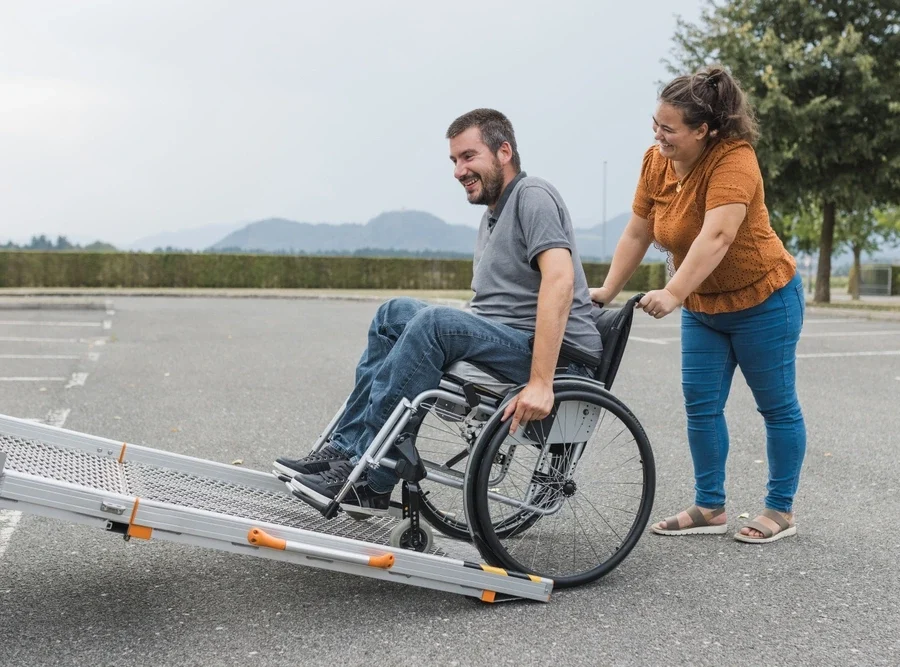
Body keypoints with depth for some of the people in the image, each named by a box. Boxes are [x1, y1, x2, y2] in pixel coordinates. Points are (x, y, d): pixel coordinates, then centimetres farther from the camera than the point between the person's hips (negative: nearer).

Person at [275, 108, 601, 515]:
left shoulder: (532, 196, -8)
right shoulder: (491, 216, 22)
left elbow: (559, 279, -24)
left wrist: (540, 382, -32)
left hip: (558, 353, -10)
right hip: (505, 342, 10)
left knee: (434, 322, -28)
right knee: (396, 312, 5)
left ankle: (370, 482, -24)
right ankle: (345, 448, -3)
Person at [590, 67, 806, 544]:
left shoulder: (733, 161, -27)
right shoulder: (656, 161, -7)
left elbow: (716, 237, -38)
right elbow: (637, 234, -3)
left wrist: (672, 294, -45)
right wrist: (608, 289, -8)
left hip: (763, 300, -6)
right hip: (702, 307, 7)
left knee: (777, 406, 6)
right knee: (701, 406, 5)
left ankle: (781, 510, 19)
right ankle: (710, 508, 16)